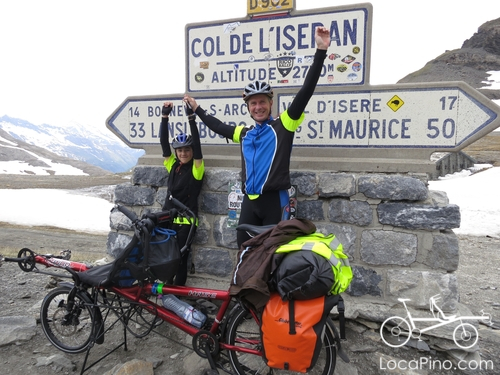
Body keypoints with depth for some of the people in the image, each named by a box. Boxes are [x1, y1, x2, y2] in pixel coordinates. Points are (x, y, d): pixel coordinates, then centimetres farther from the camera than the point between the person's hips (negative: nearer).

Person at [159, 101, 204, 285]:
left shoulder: (197, 168, -4)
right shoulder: (172, 165, 8)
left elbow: (197, 143, -18)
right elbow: (163, 142, 0)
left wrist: (191, 117, -25)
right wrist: (165, 116, -10)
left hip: (186, 220, -4)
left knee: (180, 257, 2)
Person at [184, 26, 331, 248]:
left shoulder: (283, 125, 0)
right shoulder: (244, 133, 16)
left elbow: (305, 92, -9)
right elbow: (218, 126, 34)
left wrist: (320, 51, -16)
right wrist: (197, 109, 42)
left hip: (275, 199, -5)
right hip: (250, 201, 5)